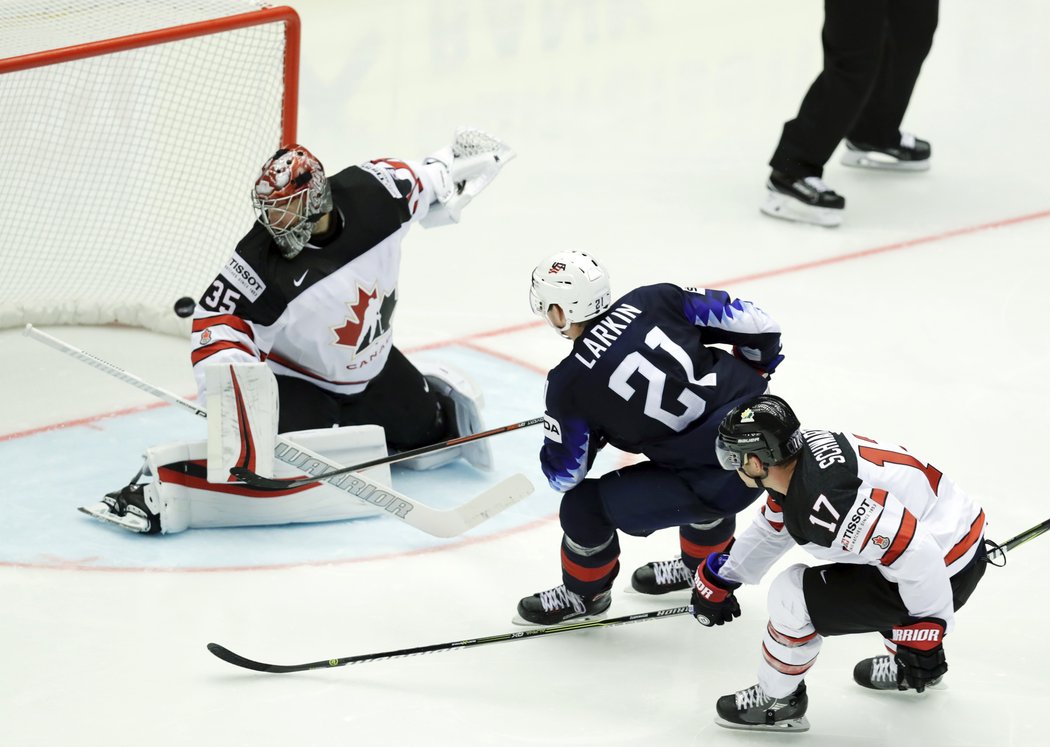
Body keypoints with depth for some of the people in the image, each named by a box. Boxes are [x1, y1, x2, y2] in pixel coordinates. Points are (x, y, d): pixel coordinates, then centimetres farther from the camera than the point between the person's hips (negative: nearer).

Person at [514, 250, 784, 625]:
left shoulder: (568, 384, -8)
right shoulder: (654, 299, 1)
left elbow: (565, 475, 5)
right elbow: (756, 325, 5)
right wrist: (753, 372, 25)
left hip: (724, 480, -6)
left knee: (585, 505, 9)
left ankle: (584, 593, 36)